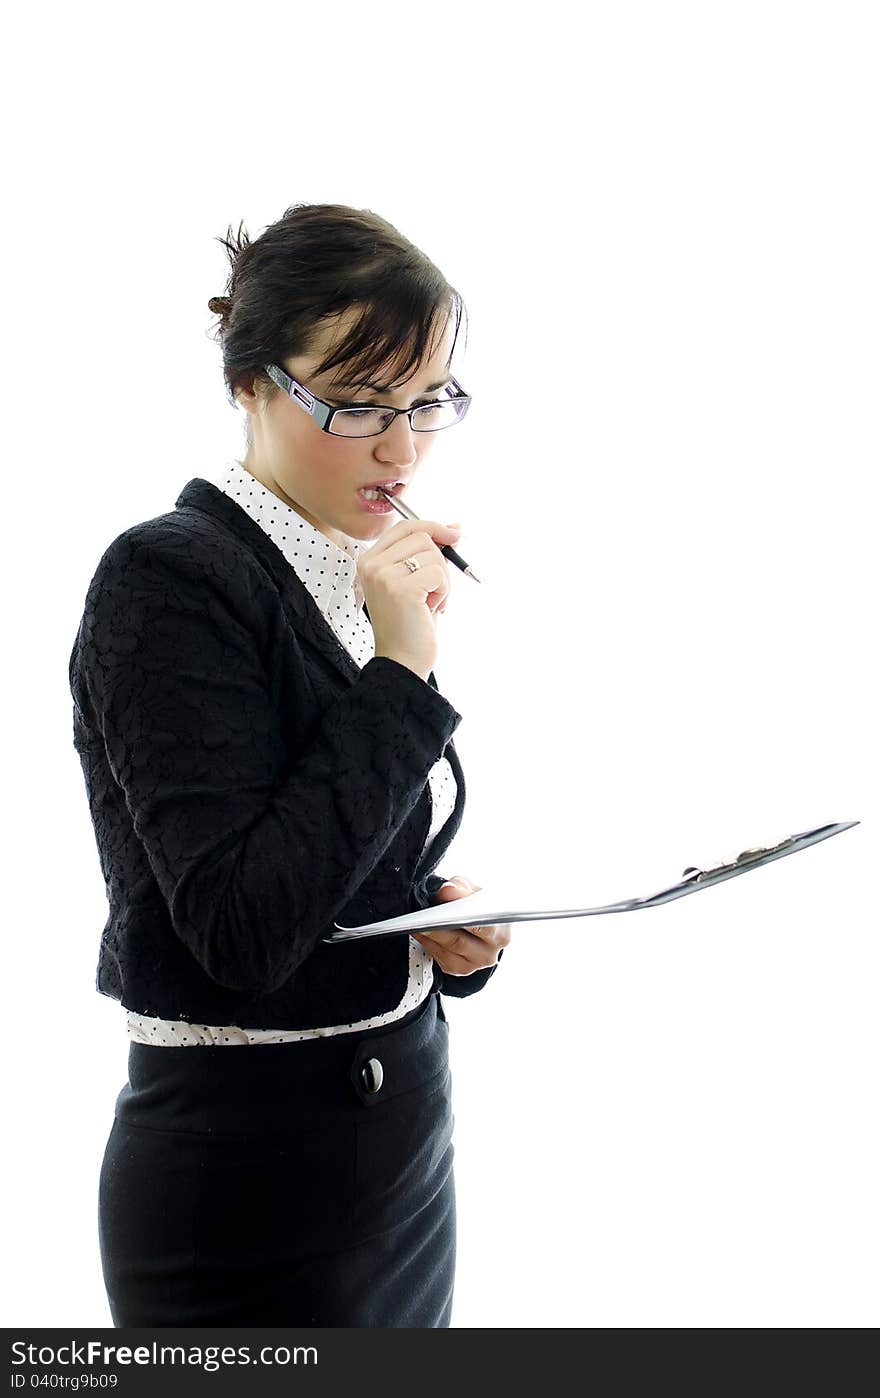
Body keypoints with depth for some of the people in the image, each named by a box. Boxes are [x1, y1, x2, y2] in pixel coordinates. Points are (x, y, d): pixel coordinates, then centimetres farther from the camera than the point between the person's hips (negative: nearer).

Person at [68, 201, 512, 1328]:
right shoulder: (167, 578, -17)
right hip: (250, 1193, -7)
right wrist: (400, 678, -24)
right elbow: (241, 930, -23)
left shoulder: (375, 585, 7)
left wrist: (449, 924, -4)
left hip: (403, 1137, 7)